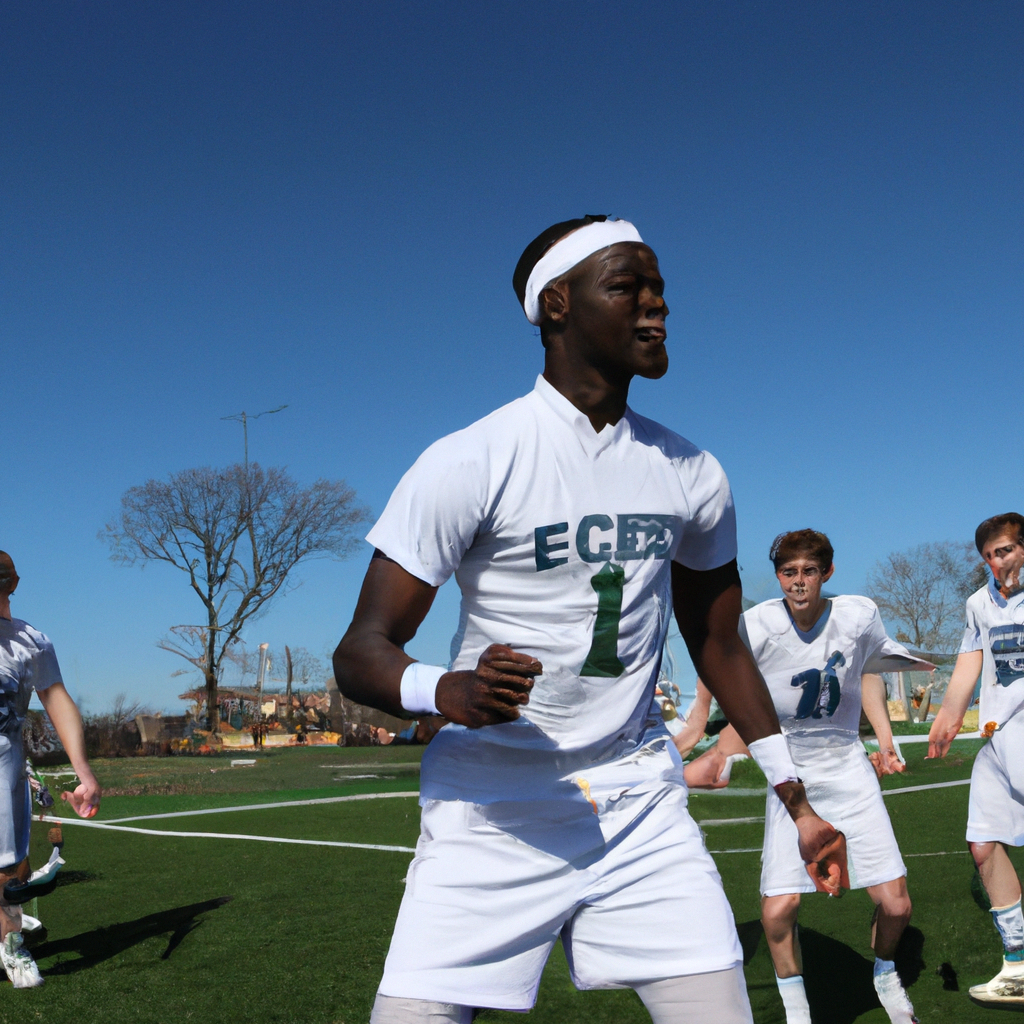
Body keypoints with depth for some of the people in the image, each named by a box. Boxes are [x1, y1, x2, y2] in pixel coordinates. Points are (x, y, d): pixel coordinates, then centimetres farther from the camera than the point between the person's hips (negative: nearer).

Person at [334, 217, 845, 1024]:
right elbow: (361, 653, -12)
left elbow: (720, 645, 16)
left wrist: (798, 802, 18)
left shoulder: (691, 474, 5)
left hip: (642, 806, 4)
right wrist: (448, 693, -34)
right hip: (493, 812, -3)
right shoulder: (467, 464, -12)